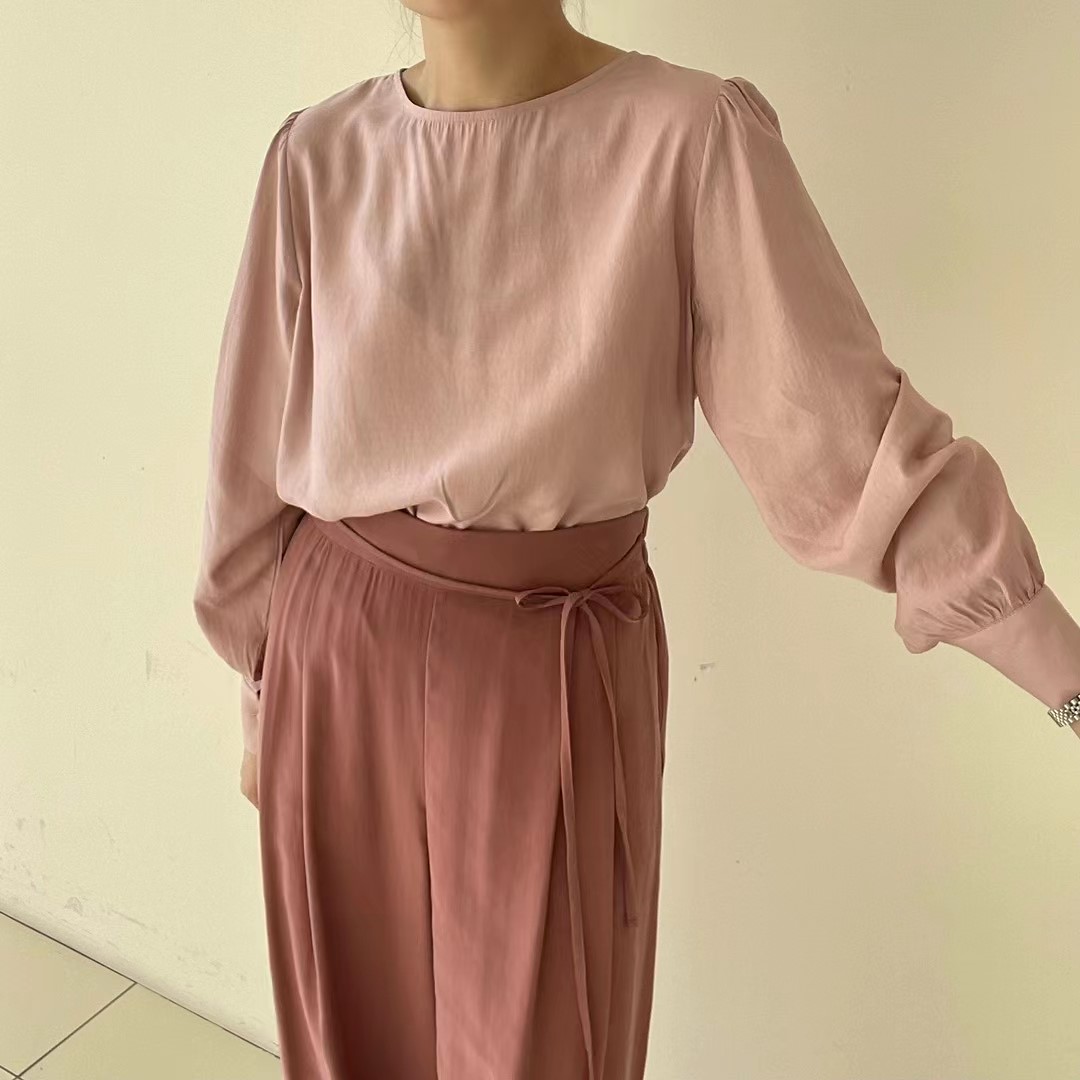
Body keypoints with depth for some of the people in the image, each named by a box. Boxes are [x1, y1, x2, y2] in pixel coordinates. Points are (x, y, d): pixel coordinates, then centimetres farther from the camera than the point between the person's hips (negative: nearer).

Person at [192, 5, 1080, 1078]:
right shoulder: (318, 154, -3)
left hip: (557, 674, -2)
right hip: (340, 656, 3)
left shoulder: (692, 136, -12)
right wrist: (258, 699, 13)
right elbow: (260, 448, 5)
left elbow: (840, 418, -11)